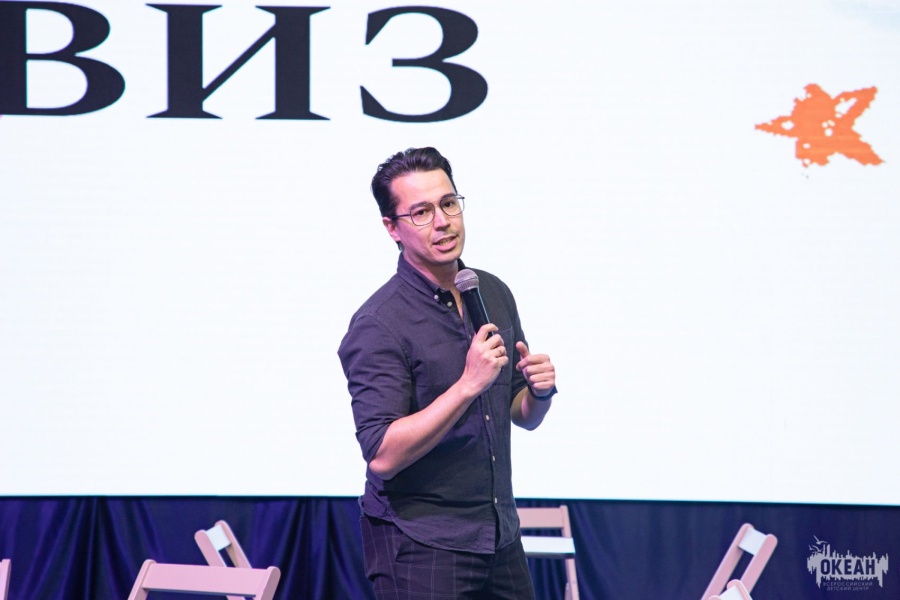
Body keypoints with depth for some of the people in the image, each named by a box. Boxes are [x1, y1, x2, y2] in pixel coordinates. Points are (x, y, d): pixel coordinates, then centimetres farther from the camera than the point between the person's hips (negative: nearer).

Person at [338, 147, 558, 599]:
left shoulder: (494, 294, 8)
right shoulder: (379, 324, -14)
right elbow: (383, 455, -22)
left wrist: (539, 392, -5)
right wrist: (469, 384, -24)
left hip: (500, 538, 6)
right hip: (421, 544, -6)